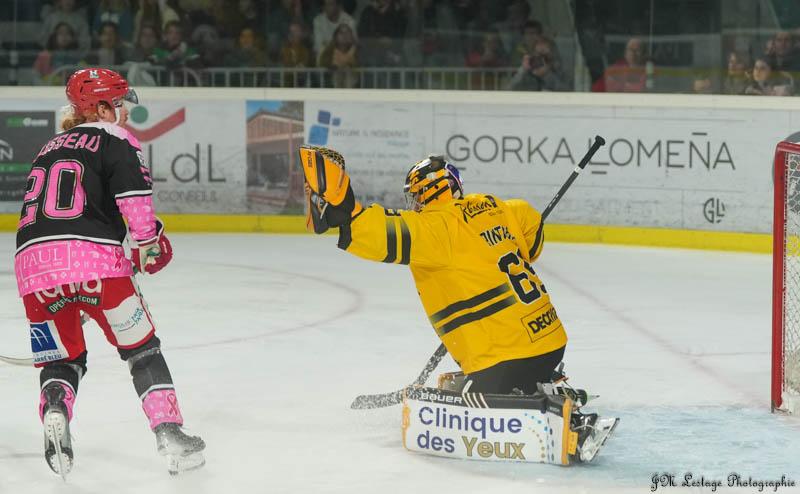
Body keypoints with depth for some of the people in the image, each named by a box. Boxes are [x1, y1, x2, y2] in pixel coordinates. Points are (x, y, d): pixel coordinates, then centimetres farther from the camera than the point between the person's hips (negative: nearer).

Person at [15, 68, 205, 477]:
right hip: (92, 258, -5)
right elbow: (134, 194, -9)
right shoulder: (115, 139, 9)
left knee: (61, 358, 18)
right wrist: (147, 243, 2)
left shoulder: (50, 148, 30)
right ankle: (170, 434, 2)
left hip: (32, 261, 5)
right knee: (141, 348, 10)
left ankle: (54, 412, -11)